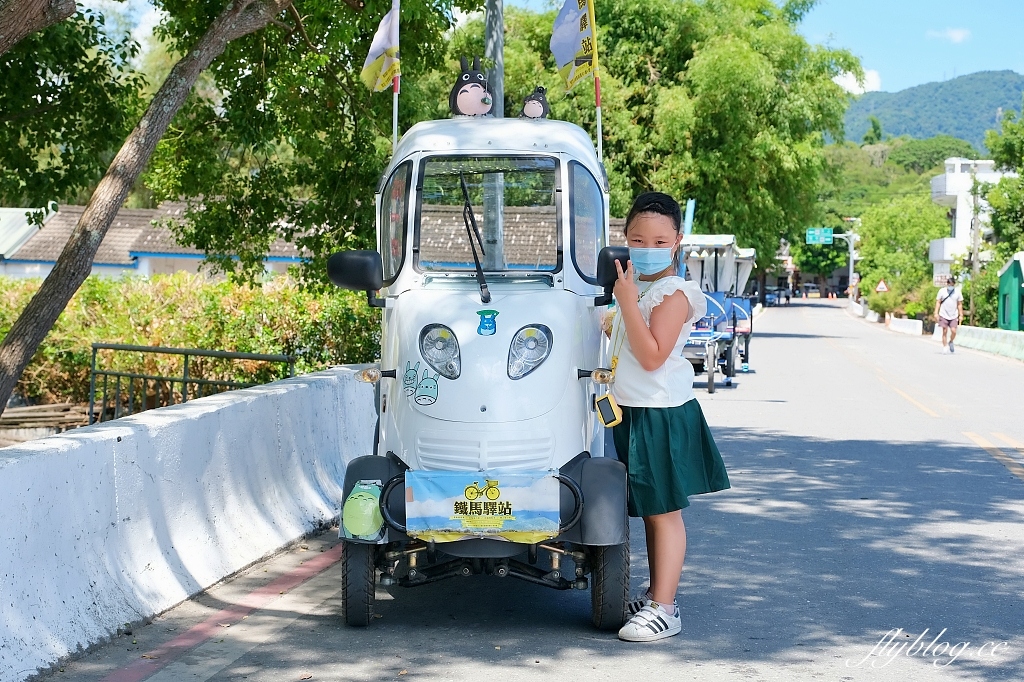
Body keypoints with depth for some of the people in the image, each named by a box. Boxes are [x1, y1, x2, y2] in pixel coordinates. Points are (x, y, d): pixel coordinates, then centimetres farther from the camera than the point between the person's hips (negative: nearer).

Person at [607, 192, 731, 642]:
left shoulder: (673, 293, -15)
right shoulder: (636, 288, 14)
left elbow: (652, 355, -25)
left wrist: (626, 301, -26)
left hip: (661, 414, -9)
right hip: (632, 411, 9)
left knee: (664, 512, -5)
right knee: (650, 511, 15)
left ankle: (663, 611, -1)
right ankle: (657, 596, 25)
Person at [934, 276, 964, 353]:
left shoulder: (957, 292, 3)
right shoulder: (942, 291, -1)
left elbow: (960, 304, 7)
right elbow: (938, 302, 3)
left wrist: (961, 315, 5)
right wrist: (936, 313, -4)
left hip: (954, 316, 1)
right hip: (944, 315, -1)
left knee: (953, 331, -8)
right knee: (945, 331, -2)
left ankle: (951, 342, 21)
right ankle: (944, 347, 6)